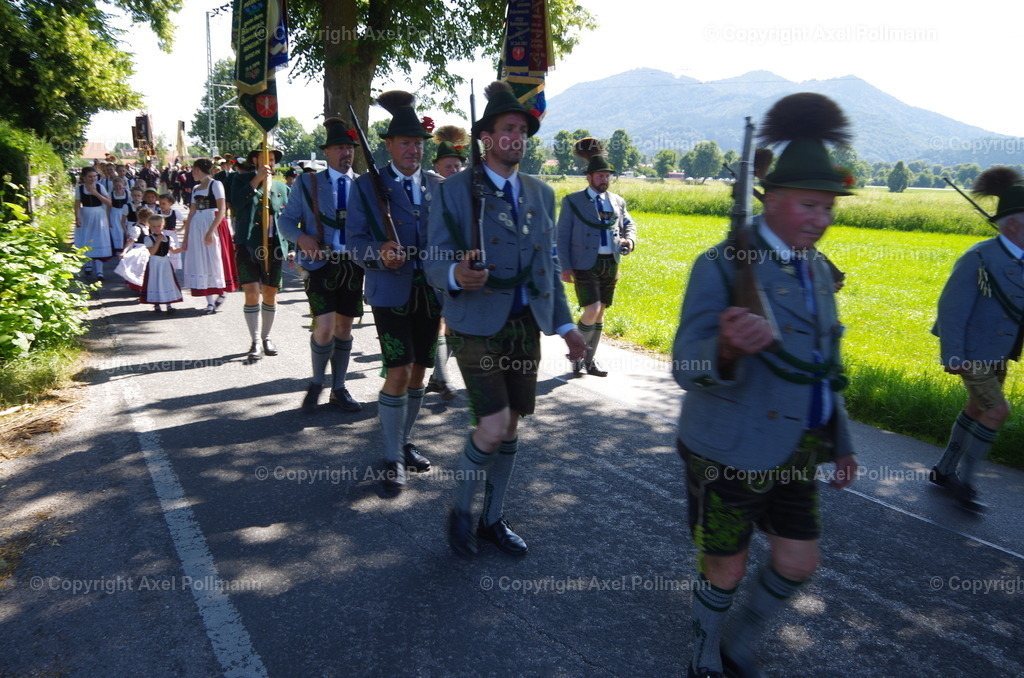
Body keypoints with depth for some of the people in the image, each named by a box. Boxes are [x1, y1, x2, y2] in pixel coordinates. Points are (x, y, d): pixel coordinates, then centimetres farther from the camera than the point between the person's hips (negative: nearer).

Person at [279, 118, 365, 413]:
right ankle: (316, 383, 13)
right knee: (325, 328, -12)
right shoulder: (307, 183, 4)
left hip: (354, 264, 3)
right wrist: (302, 238, -16)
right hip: (320, 263, -2)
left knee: (344, 327, 9)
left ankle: (338, 389, 22)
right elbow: (286, 220, 5)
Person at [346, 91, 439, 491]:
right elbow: (354, 241, -4)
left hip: (431, 292, 4)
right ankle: (392, 458, 6)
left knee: (418, 372, 12)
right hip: (391, 292, -4)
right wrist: (380, 253, -24)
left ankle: (404, 442, 31)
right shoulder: (367, 185, 1)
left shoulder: (438, 186, 11)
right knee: (398, 373, -10)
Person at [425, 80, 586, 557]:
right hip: (476, 327, -5)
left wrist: (564, 324, 11)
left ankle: (493, 519, 30)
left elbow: (550, 264, 15)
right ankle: (461, 509, 16)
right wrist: (456, 275, -33)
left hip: (526, 327, 5)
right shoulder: (455, 190, -4)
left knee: (511, 427, 12)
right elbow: (435, 263, -9)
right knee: (492, 428, -13)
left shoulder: (541, 194, 11)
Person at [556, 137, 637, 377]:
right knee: (591, 311, -15)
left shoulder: (617, 201, 12)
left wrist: (629, 239, -1)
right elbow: (562, 235, -2)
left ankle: (588, 360, 22)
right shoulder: (572, 201, 0)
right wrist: (565, 266, -10)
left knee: (600, 313, 9)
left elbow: (628, 223, 23)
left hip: (611, 264, 5)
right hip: (585, 265, -5)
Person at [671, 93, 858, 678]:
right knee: (726, 570, 9)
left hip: (796, 451, 7)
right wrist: (728, 348, -46)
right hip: (731, 452, -7)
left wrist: (841, 442, 18)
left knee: (799, 563, 14)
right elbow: (686, 367, -24)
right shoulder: (724, 266, -17)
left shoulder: (817, 269, 7)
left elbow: (824, 365, 17)